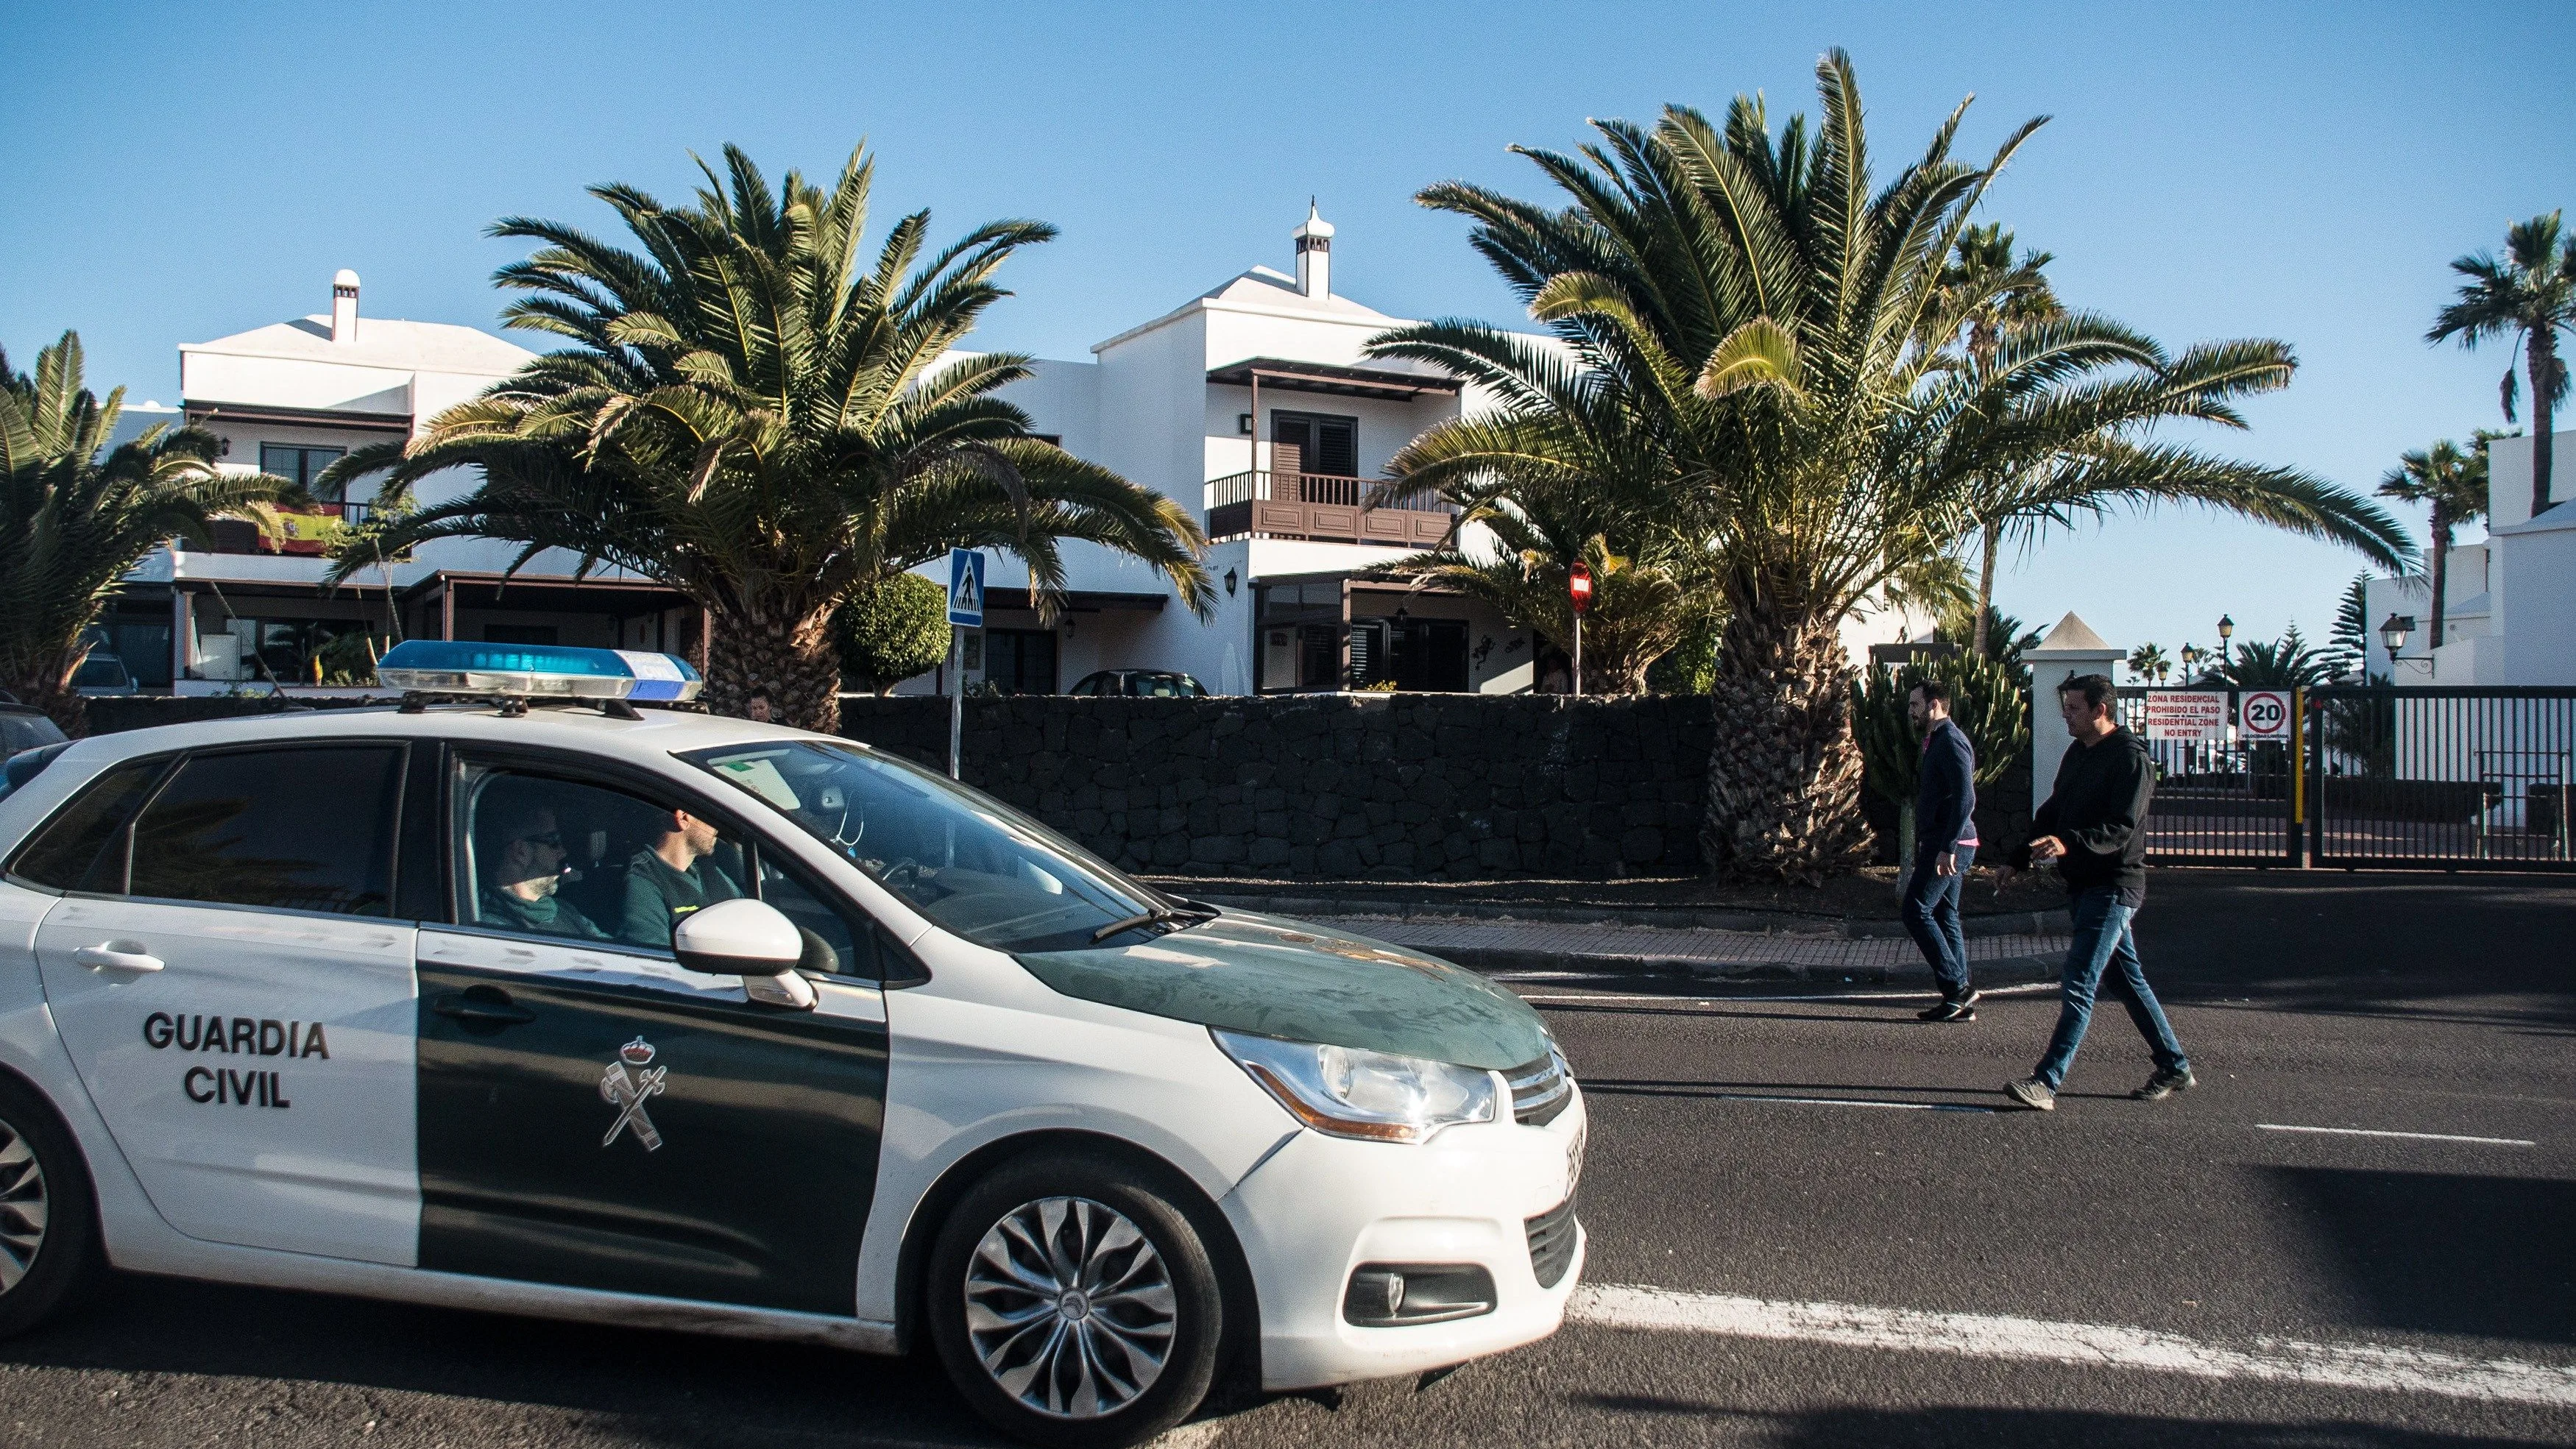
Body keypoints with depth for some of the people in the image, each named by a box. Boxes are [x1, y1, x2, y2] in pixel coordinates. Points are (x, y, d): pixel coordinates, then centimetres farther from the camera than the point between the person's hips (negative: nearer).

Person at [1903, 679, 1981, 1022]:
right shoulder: (1938, 741, 19)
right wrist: (1925, 851, 25)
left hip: (1948, 847, -10)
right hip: (1944, 846, 10)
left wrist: (1947, 848, -26)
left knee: (1916, 911, -10)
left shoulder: (1951, 742, -13)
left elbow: (1965, 799, -23)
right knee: (1945, 917, 9)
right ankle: (1960, 1001, 11)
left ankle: (1957, 988, -7)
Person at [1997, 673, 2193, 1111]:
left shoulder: (2131, 759, -14)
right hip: (2085, 884, 9)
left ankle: (2047, 1082, -15)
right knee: (2127, 979, 16)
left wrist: (2068, 844, -39)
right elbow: (2052, 812, 23)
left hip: (2114, 886, -9)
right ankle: (2175, 1067, 27)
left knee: (2078, 985, -13)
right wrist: (2019, 860, 19)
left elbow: (2121, 827, -25)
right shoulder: (2077, 754, 14)